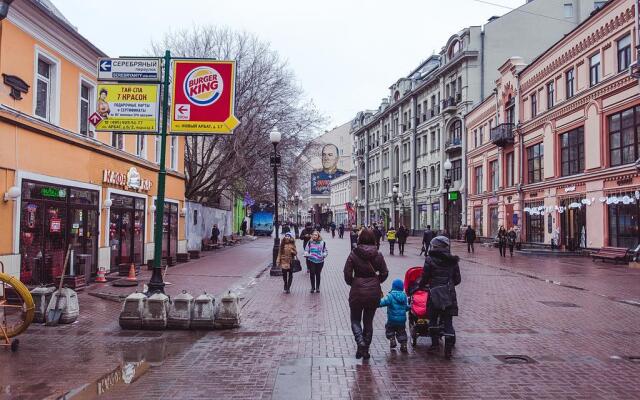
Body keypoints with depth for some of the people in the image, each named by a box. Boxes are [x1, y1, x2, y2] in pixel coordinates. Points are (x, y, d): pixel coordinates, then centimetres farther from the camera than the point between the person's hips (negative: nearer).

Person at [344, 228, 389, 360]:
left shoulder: (354, 254, -9)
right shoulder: (378, 255, -3)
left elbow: (347, 273, -11)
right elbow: (384, 273, 1)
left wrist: (352, 283, 7)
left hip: (357, 291, -2)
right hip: (374, 292, 2)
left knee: (355, 320, 14)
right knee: (368, 321, 16)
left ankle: (360, 342, -10)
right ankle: (365, 350, 20)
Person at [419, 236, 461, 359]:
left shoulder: (430, 260, -6)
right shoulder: (453, 261, 5)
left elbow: (425, 278, -3)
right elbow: (458, 280, 11)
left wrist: (421, 285, 17)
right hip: (450, 295, 3)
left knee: (433, 318, 15)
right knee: (448, 321, 5)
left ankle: (435, 343, 14)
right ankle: (448, 349, 4)